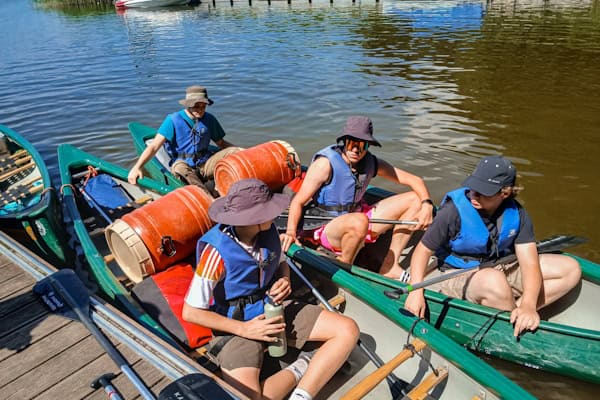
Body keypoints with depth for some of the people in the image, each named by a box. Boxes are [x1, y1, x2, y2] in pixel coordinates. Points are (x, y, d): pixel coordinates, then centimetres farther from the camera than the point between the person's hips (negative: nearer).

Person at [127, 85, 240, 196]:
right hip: (183, 164, -4)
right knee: (179, 167, -39)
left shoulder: (210, 119, 6)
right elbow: (154, 146, -11)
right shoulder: (173, 120, -6)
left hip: (205, 165, 4)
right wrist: (137, 167, -24)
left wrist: (239, 150, -2)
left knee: (232, 151, -19)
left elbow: (221, 143, 17)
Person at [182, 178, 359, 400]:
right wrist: (244, 329, -17)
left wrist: (284, 281, -9)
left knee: (348, 330, -7)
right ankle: (300, 370, -5)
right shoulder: (216, 250, -24)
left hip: (273, 307, 6)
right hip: (236, 325, -5)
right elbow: (190, 312, -17)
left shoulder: (268, 231, -7)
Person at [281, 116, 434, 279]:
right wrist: (291, 232, -33)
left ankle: (389, 266, -5)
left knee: (415, 200, -1)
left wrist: (427, 204, -17)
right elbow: (298, 201, -17)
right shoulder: (326, 163, -18)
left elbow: (415, 180, 1)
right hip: (326, 229, -7)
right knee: (359, 221, -42)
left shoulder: (371, 163, -2)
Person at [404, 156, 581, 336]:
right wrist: (416, 291, -28)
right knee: (494, 281, -41)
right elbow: (423, 250, -14)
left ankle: (512, 310, -17)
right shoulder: (454, 211, -20)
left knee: (571, 269, -4)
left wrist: (528, 306, -33)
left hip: (504, 268, 6)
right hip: (460, 276, -5)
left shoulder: (516, 214, -9)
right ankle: (516, 329, -11)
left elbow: (529, 262, -15)